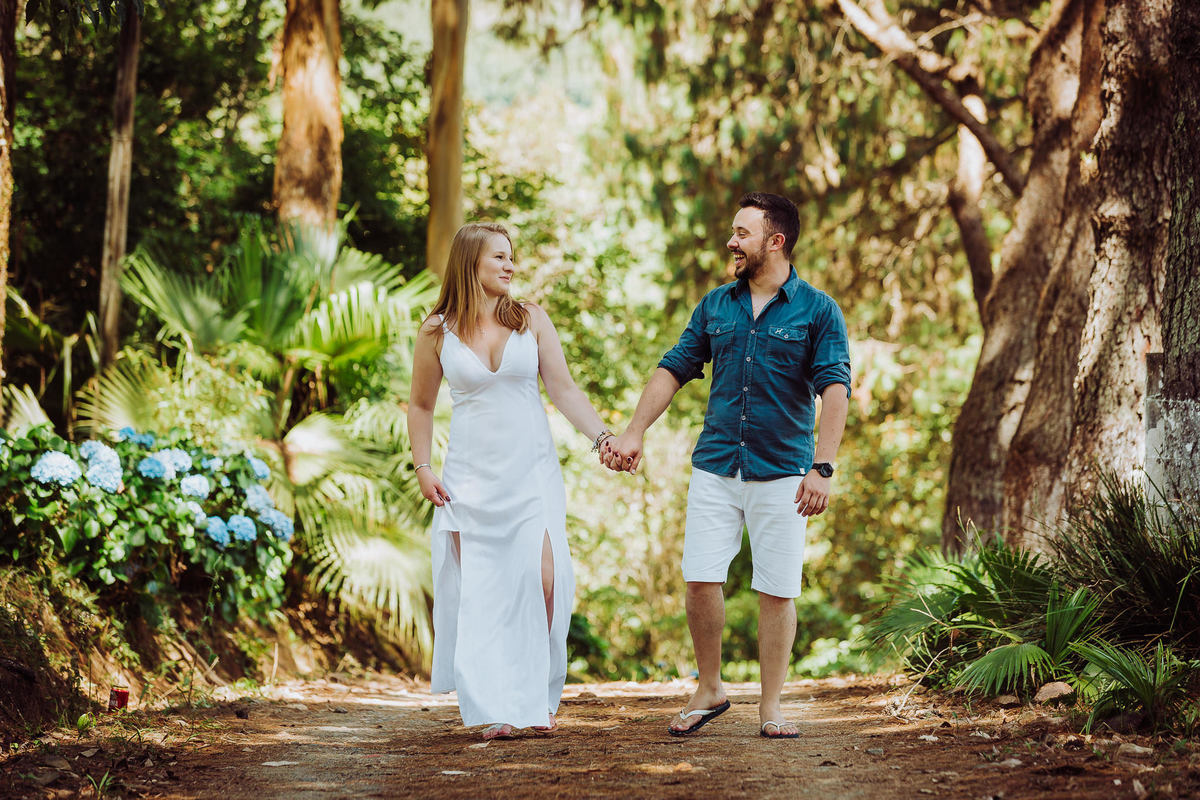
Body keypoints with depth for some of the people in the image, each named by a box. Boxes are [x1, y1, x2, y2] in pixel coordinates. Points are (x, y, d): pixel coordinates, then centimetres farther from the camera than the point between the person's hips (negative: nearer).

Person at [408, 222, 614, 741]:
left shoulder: (531, 321, 3)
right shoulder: (437, 333, 2)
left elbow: (564, 390, 3)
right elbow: (421, 405, 13)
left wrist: (602, 437, -10)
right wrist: (422, 469, 4)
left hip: (531, 472, 0)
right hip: (470, 478, 0)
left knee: (542, 578, -12)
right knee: (479, 591, -5)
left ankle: (538, 698, 2)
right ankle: (493, 708, 1)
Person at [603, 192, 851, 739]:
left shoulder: (817, 310, -2)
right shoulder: (715, 305, 11)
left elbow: (834, 389, -10)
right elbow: (673, 370, 15)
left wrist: (822, 468, -19)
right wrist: (633, 433, 6)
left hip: (781, 471, -3)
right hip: (715, 467, 3)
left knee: (777, 591, 0)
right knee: (700, 580, -2)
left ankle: (771, 706, 9)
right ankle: (709, 691, 15)